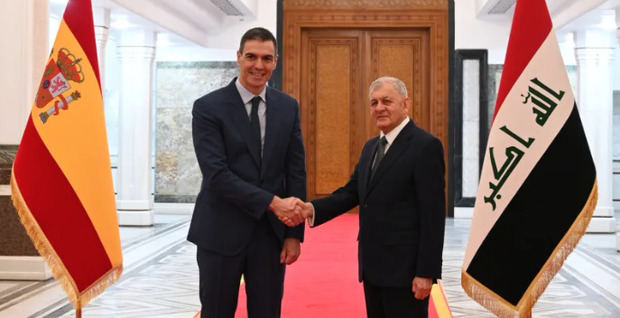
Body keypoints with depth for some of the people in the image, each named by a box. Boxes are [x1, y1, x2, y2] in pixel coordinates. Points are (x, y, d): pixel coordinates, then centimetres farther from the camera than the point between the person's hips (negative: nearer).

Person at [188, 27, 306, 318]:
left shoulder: (288, 107, 5)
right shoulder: (208, 107, -7)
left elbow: (296, 172, 5)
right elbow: (216, 174, -16)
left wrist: (294, 233, 0)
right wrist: (273, 202, -20)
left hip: (272, 232, 3)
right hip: (222, 233, -3)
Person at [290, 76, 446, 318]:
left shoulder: (425, 146, -11)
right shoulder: (371, 147, 14)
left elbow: (433, 213, -15)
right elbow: (351, 192, 9)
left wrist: (426, 272, -18)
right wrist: (312, 209, -9)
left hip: (404, 266, -8)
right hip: (372, 265, 8)